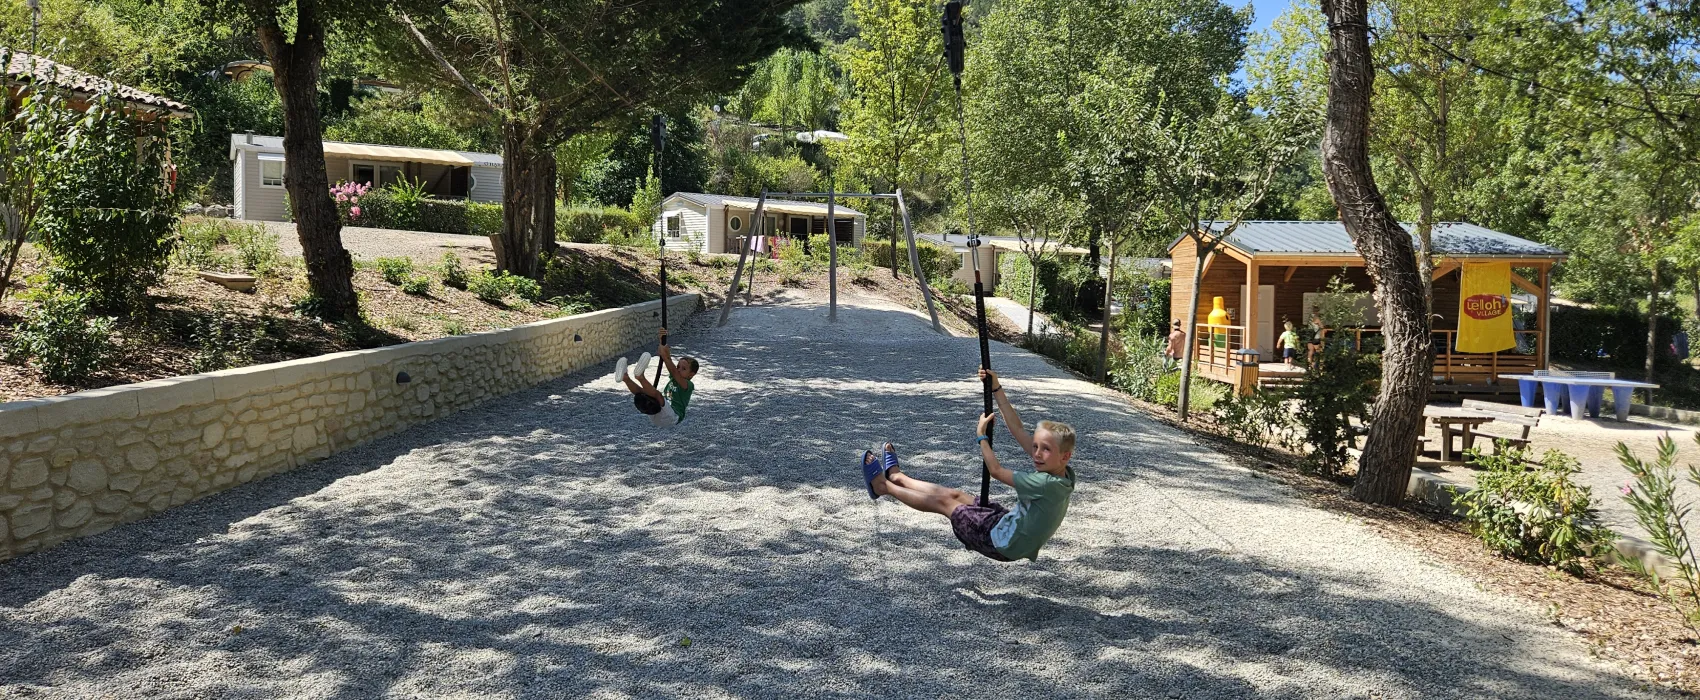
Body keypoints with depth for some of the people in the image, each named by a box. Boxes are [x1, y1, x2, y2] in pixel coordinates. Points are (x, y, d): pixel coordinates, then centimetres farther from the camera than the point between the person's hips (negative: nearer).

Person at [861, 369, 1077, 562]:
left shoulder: (1046, 484, -31)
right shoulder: (1062, 474, -7)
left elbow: (996, 471, -18)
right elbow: (1018, 430, -5)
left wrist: (982, 436, -4)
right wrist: (996, 389, -7)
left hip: (1004, 544, -7)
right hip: (1008, 526, 7)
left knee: (943, 501, 4)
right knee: (955, 494, 15)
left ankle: (883, 486, 19)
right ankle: (896, 477, 31)